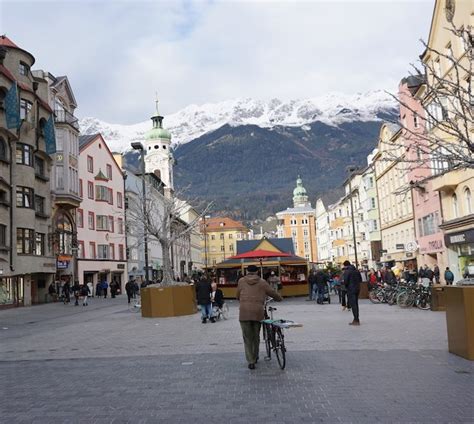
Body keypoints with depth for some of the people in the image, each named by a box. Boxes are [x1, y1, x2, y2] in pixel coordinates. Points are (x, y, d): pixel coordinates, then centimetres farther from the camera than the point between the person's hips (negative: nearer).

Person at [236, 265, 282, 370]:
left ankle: (251, 361, 2)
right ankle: (255, 357, 33)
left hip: (244, 312, -1)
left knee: (247, 338, 6)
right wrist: (280, 298, 33)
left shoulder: (241, 281, 9)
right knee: (256, 336, 18)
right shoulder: (262, 282, 7)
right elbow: (273, 293, 12)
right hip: (257, 312, 1)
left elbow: (237, 296, 16)